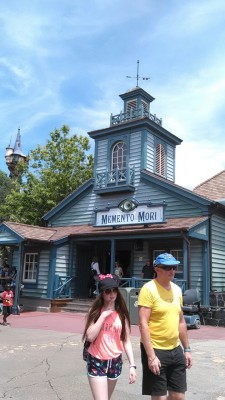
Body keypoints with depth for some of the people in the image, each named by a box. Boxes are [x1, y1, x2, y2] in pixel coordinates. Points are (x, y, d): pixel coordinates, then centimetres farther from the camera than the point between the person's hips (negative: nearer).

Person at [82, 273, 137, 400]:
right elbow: (90, 336, -17)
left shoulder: (121, 314, 0)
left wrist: (132, 365, -6)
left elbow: (126, 341, 1)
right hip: (97, 362, -3)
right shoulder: (96, 311, -4)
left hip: (115, 362, 3)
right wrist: (104, 315, -16)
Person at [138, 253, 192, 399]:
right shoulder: (149, 289, -15)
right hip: (155, 350, -6)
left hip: (175, 350, 7)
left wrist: (186, 349, 15)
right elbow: (143, 324, -18)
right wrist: (151, 356, -22)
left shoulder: (177, 289, 7)